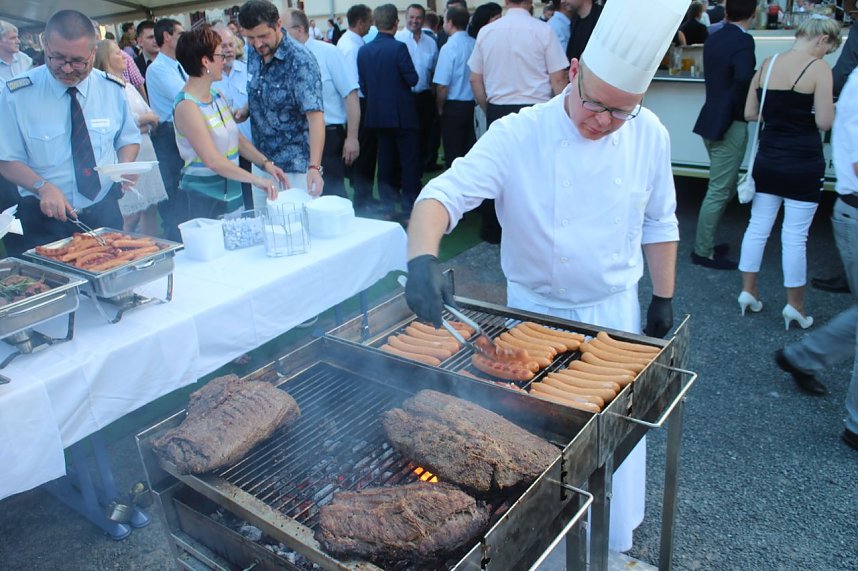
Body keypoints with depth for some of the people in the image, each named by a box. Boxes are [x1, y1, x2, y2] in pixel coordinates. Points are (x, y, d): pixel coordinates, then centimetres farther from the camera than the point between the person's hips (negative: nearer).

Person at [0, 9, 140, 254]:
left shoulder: (113, 89, -3)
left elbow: (128, 139, 9)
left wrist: (125, 167, -12)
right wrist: (43, 186, -23)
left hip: (104, 213, 2)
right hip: (45, 217, -2)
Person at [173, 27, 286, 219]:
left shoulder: (216, 97, 10)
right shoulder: (187, 106, -16)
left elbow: (238, 138, 14)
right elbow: (212, 160, -24)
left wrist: (265, 163, 0)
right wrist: (257, 180, -27)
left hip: (233, 190, 8)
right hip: (205, 196, -8)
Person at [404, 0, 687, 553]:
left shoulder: (649, 135, -9)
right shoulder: (518, 136, -20)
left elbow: (659, 223, 4)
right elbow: (443, 194, -27)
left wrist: (664, 298, 7)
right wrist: (422, 257, -46)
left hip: (615, 311, 3)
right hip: (535, 311, -2)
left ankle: (614, 544, 43)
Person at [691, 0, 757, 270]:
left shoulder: (714, 38, 10)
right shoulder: (743, 41, -16)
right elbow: (743, 79, -28)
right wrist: (744, 111, -12)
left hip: (712, 120, 9)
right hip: (729, 125, -9)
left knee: (724, 188, 19)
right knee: (719, 192, -1)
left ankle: (706, 243, 26)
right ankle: (703, 252, 7)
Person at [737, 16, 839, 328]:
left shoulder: (768, 64, 3)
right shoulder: (819, 68, -12)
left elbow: (750, 113, 7)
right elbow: (824, 122, -16)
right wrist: (802, 113, 5)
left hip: (768, 158, 5)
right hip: (804, 163, -5)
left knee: (758, 226, 14)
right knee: (795, 236, 2)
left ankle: (748, 291, 21)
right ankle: (794, 305, 13)